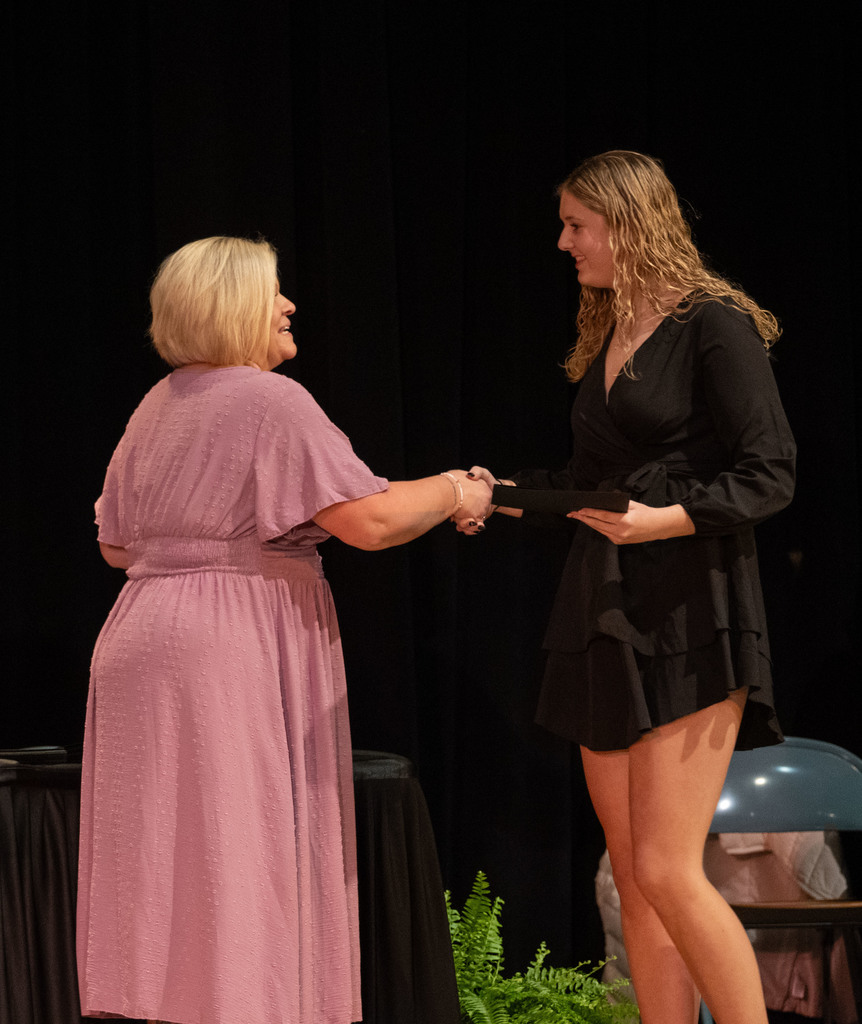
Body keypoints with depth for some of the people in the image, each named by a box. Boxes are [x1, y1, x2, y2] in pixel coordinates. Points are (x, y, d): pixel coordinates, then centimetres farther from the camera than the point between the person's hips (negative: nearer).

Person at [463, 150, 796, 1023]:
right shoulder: (608, 340, 17)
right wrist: (508, 491, 12)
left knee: (667, 871, -13)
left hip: (690, 618, -8)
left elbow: (770, 473, -13)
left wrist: (666, 519, -24)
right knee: (633, 877, 5)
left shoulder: (714, 327, -7)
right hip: (604, 618, 8)